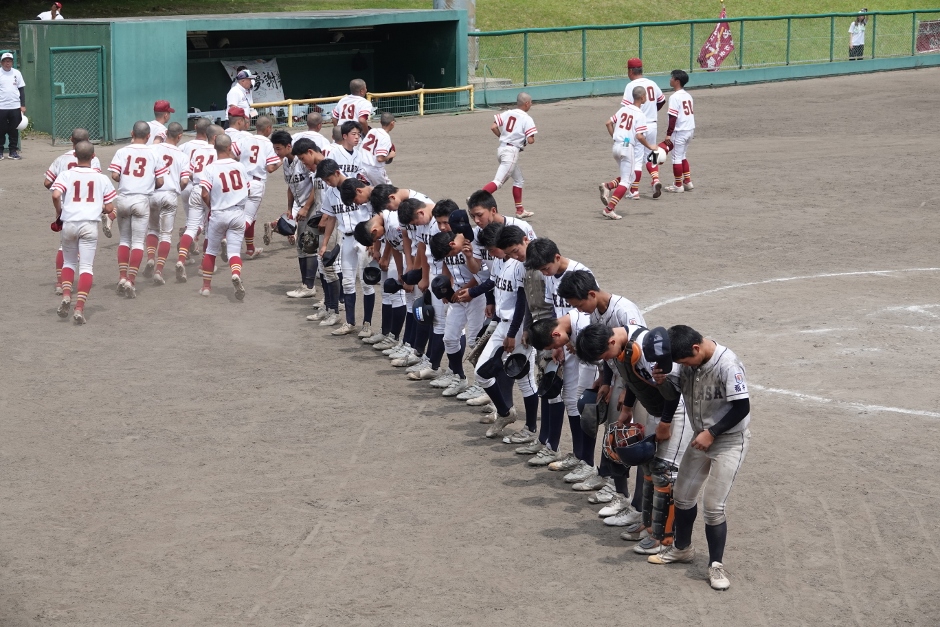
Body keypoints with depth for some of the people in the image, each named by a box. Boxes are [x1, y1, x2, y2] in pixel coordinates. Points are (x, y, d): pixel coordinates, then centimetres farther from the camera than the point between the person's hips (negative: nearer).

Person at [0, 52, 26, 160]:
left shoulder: (16, 73, 8)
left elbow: (22, 90, 10)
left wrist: (23, 105, 4)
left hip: (15, 107, 2)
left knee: (14, 131, 3)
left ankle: (13, 151, 9)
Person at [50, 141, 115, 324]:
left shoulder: (66, 175, 3)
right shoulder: (101, 178, 6)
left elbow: (56, 195, -14)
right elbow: (109, 208, 5)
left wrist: (59, 213, 3)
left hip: (69, 224, 1)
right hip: (90, 225, -1)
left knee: (69, 262, 22)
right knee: (86, 267, 0)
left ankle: (66, 295, 1)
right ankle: (79, 307, -11)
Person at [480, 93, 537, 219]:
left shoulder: (507, 113, 8)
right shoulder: (527, 119, -9)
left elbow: (493, 127, 1)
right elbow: (530, 140, -16)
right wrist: (531, 140, 8)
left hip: (502, 148, 8)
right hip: (512, 151, -8)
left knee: (518, 179, 22)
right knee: (498, 181, -13)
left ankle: (520, 210, 26)